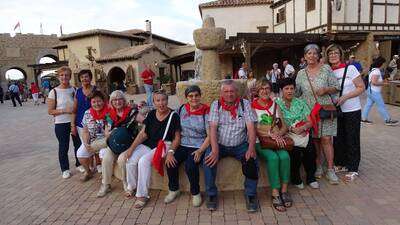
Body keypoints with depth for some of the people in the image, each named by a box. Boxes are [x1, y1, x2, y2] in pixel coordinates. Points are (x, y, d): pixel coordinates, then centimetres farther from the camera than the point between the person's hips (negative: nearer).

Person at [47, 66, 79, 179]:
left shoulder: (74, 90, 2)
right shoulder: (54, 92, -6)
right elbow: (50, 111, -6)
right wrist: (64, 111, -18)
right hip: (61, 124, -2)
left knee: (78, 144, 9)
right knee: (63, 146, 7)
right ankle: (65, 169, 23)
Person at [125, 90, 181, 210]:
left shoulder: (173, 116, -7)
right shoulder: (151, 114, 7)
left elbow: (177, 138, -8)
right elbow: (143, 134, 6)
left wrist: (171, 152, -23)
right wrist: (131, 148, -4)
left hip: (163, 145, -5)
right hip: (147, 145, 5)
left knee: (143, 161, -29)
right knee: (130, 160, -16)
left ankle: (142, 195, -14)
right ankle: (132, 187, 12)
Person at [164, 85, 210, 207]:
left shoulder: (206, 112, -6)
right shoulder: (182, 109, 7)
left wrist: (200, 151, -18)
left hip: (199, 146, -4)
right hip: (183, 145, 4)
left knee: (190, 165, -28)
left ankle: (195, 193, 0)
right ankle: (173, 190, 9)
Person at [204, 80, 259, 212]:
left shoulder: (245, 104, 1)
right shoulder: (216, 105, 1)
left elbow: (251, 127, -7)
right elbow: (213, 128, -9)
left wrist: (251, 147, -23)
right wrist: (215, 150, -24)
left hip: (240, 145, 0)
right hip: (220, 145, 0)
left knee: (252, 159, -26)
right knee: (209, 158, -26)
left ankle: (251, 195, -4)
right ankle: (211, 195, -6)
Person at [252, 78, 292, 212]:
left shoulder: (275, 105, 13)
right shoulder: (252, 106, 0)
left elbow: (284, 127, 10)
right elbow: (254, 129, -8)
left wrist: (279, 134, -12)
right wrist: (271, 134, -21)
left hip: (276, 141, 3)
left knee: (285, 156, -26)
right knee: (273, 157, -30)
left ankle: (284, 190, -11)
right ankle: (275, 193, -20)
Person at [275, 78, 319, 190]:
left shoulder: (301, 103, 14)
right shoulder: (277, 104, 3)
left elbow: (310, 121, 6)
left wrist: (302, 128, -14)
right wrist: (291, 129, -19)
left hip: (303, 134, 3)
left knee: (310, 147, -26)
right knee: (296, 149, -30)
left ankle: (310, 177, -6)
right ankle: (295, 178, -7)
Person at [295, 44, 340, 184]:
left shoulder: (326, 70, 1)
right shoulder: (301, 74, 8)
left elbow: (336, 87, 1)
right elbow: (296, 92, 13)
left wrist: (326, 90, -16)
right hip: (309, 111, 3)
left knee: (326, 139, -5)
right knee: (314, 139, 7)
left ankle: (330, 169, 6)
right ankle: (318, 166, 21)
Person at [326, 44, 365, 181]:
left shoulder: (350, 68, -8)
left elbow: (361, 87, -9)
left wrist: (345, 97, -20)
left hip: (352, 111, -4)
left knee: (352, 140, 3)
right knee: (338, 138, 12)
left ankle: (352, 169, 15)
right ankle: (340, 164, 28)